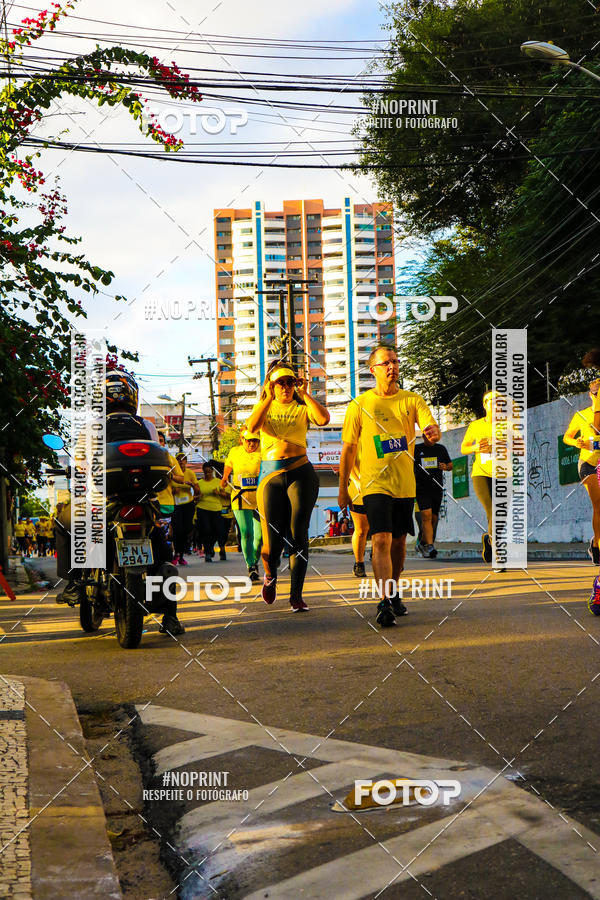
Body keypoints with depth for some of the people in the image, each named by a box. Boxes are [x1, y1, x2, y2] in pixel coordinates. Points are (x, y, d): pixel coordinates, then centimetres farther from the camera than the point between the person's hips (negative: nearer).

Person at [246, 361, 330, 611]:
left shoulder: (302, 408, 10)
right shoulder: (264, 406, 13)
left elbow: (323, 419, -12)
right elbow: (252, 426, -9)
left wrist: (305, 394, -7)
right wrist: (268, 398, -10)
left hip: (300, 472, 0)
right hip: (270, 475, 0)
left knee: (298, 534, -6)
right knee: (272, 540, -5)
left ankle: (296, 595, 0)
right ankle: (270, 574, 29)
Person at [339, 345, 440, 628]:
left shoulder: (412, 400, 5)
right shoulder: (359, 405, -1)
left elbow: (431, 427, -8)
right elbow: (348, 449, 3)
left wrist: (433, 432, -33)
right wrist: (342, 488, 3)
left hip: (405, 484, 3)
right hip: (375, 484, -3)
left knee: (399, 541, 13)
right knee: (381, 540, -16)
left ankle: (394, 594, 31)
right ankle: (385, 602, -21)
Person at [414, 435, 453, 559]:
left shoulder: (441, 449, 12)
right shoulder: (416, 449, 5)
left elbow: (450, 465, 17)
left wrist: (446, 467, -6)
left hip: (437, 488, 3)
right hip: (421, 488, -3)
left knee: (434, 518, 8)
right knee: (426, 516, -18)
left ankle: (422, 542, 27)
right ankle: (429, 547, -24)